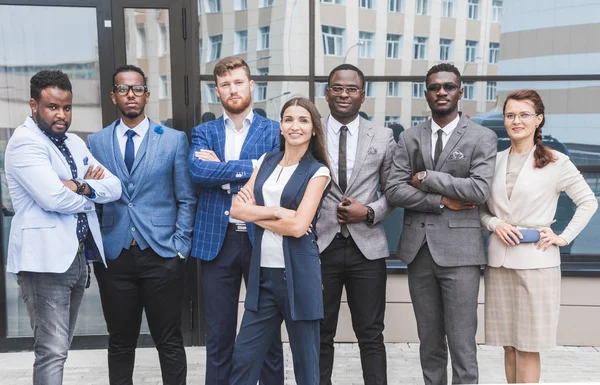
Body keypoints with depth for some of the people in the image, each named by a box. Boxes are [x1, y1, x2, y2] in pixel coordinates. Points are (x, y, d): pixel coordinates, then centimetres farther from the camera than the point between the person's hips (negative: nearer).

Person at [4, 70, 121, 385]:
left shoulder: (75, 143, 16)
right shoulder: (24, 141, -10)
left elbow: (114, 187, 7)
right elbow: (53, 197, -23)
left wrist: (81, 188, -12)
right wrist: (90, 194, -4)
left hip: (78, 256, 8)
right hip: (45, 259, -8)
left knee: (58, 347, 15)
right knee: (52, 351, -6)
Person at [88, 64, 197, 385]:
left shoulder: (174, 139, 2)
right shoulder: (96, 142, 7)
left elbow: (186, 199, 2)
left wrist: (180, 246, -4)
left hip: (162, 254, -1)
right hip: (114, 256, 2)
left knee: (169, 341, 6)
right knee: (120, 342, 13)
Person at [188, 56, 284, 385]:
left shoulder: (273, 131, 4)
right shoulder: (203, 132, 9)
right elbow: (197, 172, -11)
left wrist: (220, 169, -10)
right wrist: (251, 167, -15)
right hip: (216, 241, 2)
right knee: (218, 334, 10)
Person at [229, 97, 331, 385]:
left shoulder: (317, 172, -4)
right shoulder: (266, 161, 10)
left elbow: (298, 226, -15)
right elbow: (236, 209, 1)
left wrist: (255, 212, -6)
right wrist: (277, 212, -12)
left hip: (298, 272, -4)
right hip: (263, 270, 4)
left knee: (305, 359, 9)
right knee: (244, 355, 8)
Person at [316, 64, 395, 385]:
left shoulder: (383, 137, 5)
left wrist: (370, 212, -10)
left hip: (366, 247, 0)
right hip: (319, 246, 0)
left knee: (371, 335, 9)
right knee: (319, 335, 12)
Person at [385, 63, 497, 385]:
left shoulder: (482, 137, 1)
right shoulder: (409, 138, 9)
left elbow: (480, 190, -13)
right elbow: (394, 191, 0)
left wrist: (426, 178, -8)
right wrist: (442, 201, -10)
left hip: (458, 249, -3)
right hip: (418, 249, 3)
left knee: (462, 344, -2)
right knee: (429, 342, 13)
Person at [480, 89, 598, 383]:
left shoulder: (556, 162, -2)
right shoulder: (494, 161, 7)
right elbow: (481, 208, 12)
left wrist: (564, 237, -4)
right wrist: (494, 224, -8)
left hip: (536, 260, -3)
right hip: (499, 261, 3)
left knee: (527, 347, 2)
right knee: (509, 345, 10)